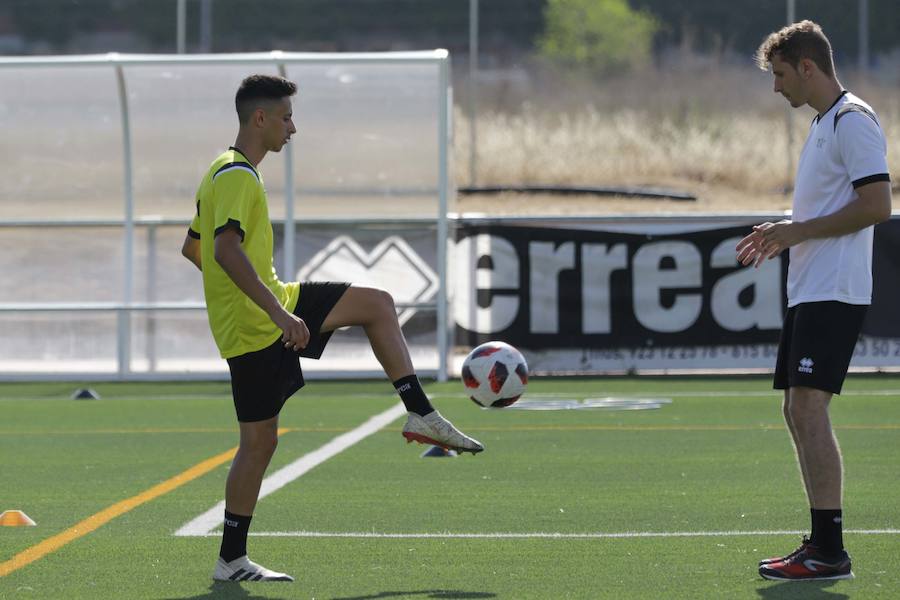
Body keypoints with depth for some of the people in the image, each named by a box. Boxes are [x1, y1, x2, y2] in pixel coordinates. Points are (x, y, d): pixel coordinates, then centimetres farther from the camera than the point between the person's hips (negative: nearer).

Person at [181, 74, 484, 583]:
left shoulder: (226, 172, 16)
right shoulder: (238, 177, -16)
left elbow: (193, 247, 24)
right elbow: (226, 249, -30)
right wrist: (277, 312, -34)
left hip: (269, 307, 10)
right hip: (254, 328, -10)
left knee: (378, 305, 12)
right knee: (260, 440, -6)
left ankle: (422, 415, 9)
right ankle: (232, 560, 0)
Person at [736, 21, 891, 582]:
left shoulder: (853, 120, -11)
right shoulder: (824, 123, 19)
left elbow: (876, 204, -20)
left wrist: (797, 231, -16)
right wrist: (783, 235, 13)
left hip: (835, 293, -11)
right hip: (808, 291, 11)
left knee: (809, 407, -15)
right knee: (799, 412, 10)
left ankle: (830, 551, -16)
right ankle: (821, 543, 14)